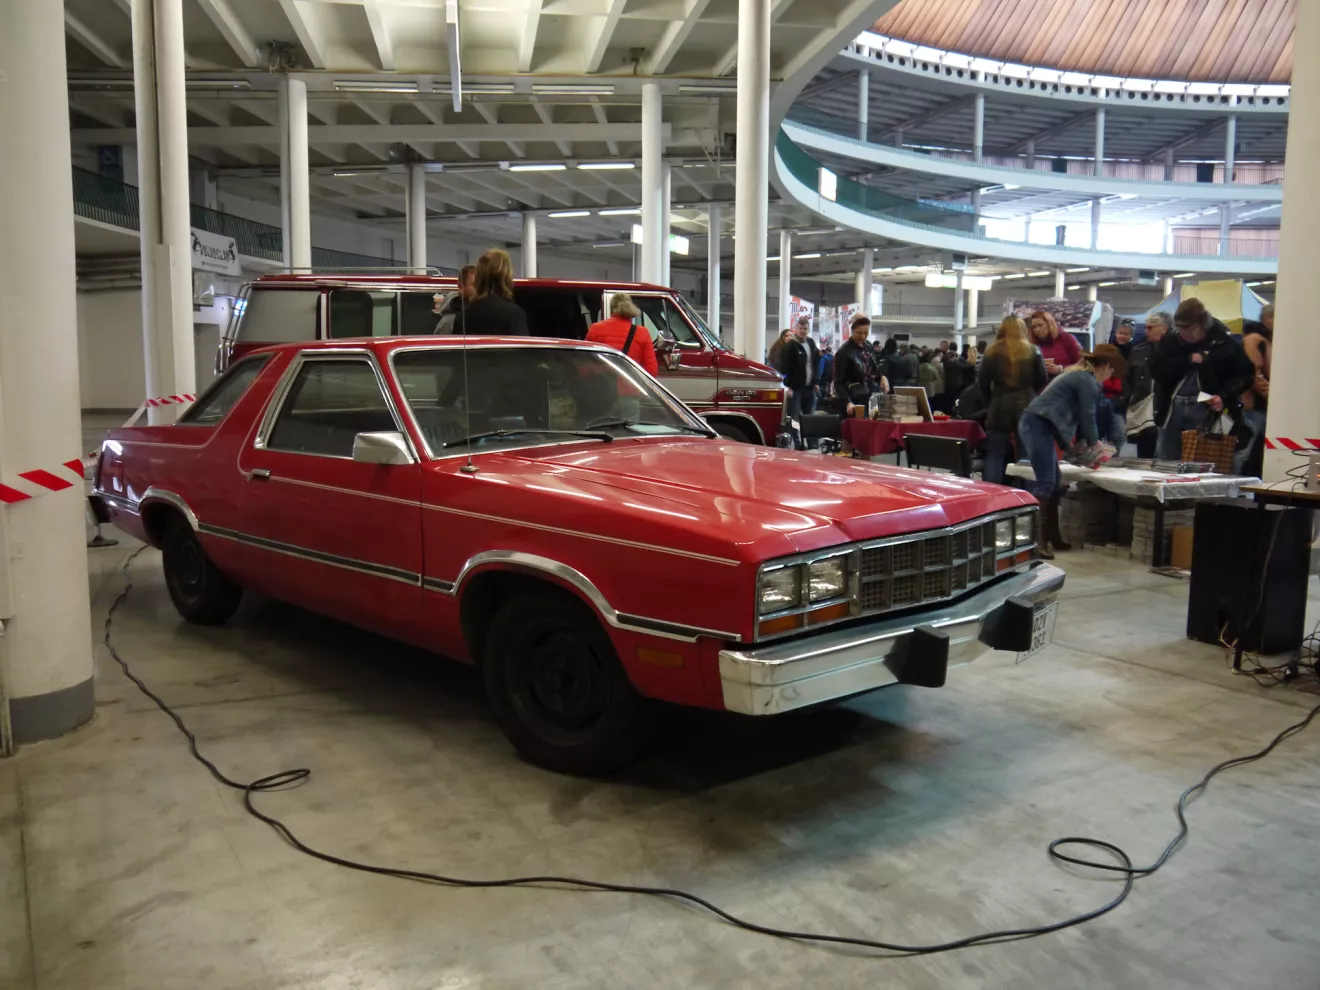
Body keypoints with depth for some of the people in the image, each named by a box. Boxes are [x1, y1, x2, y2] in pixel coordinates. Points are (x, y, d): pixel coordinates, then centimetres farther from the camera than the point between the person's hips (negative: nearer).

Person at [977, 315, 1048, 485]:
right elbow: (1042, 381, 6)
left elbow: (982, 382, 1)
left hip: (1000, 408, -1)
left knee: (995, 456, 3)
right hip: (1027, 408, 1)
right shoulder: (1033, 351, 4)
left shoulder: (992, 352, 1)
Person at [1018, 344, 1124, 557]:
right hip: (1039, 424, -10)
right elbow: (1087, 415, -2)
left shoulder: (1078, 374, 25)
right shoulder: (1088, 381, -6)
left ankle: (1050, 537, 17)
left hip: (1037, 423, 10)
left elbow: (1074, 413, 27)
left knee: (1054, 483, 12)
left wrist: (1070, 448, 27)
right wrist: (1095, 444, 13)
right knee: (1045, 483, -15)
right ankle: (1034, 539, -19)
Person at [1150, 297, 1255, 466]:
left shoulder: (1224, 342, -3)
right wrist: (1188, 360, -14)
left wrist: (1225, 397, -15)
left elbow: (1245, 375, 0)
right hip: (1172, 411, 4)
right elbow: (1156, 370, -5)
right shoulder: (1171, 341, 6)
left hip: (1207, 412, -3)